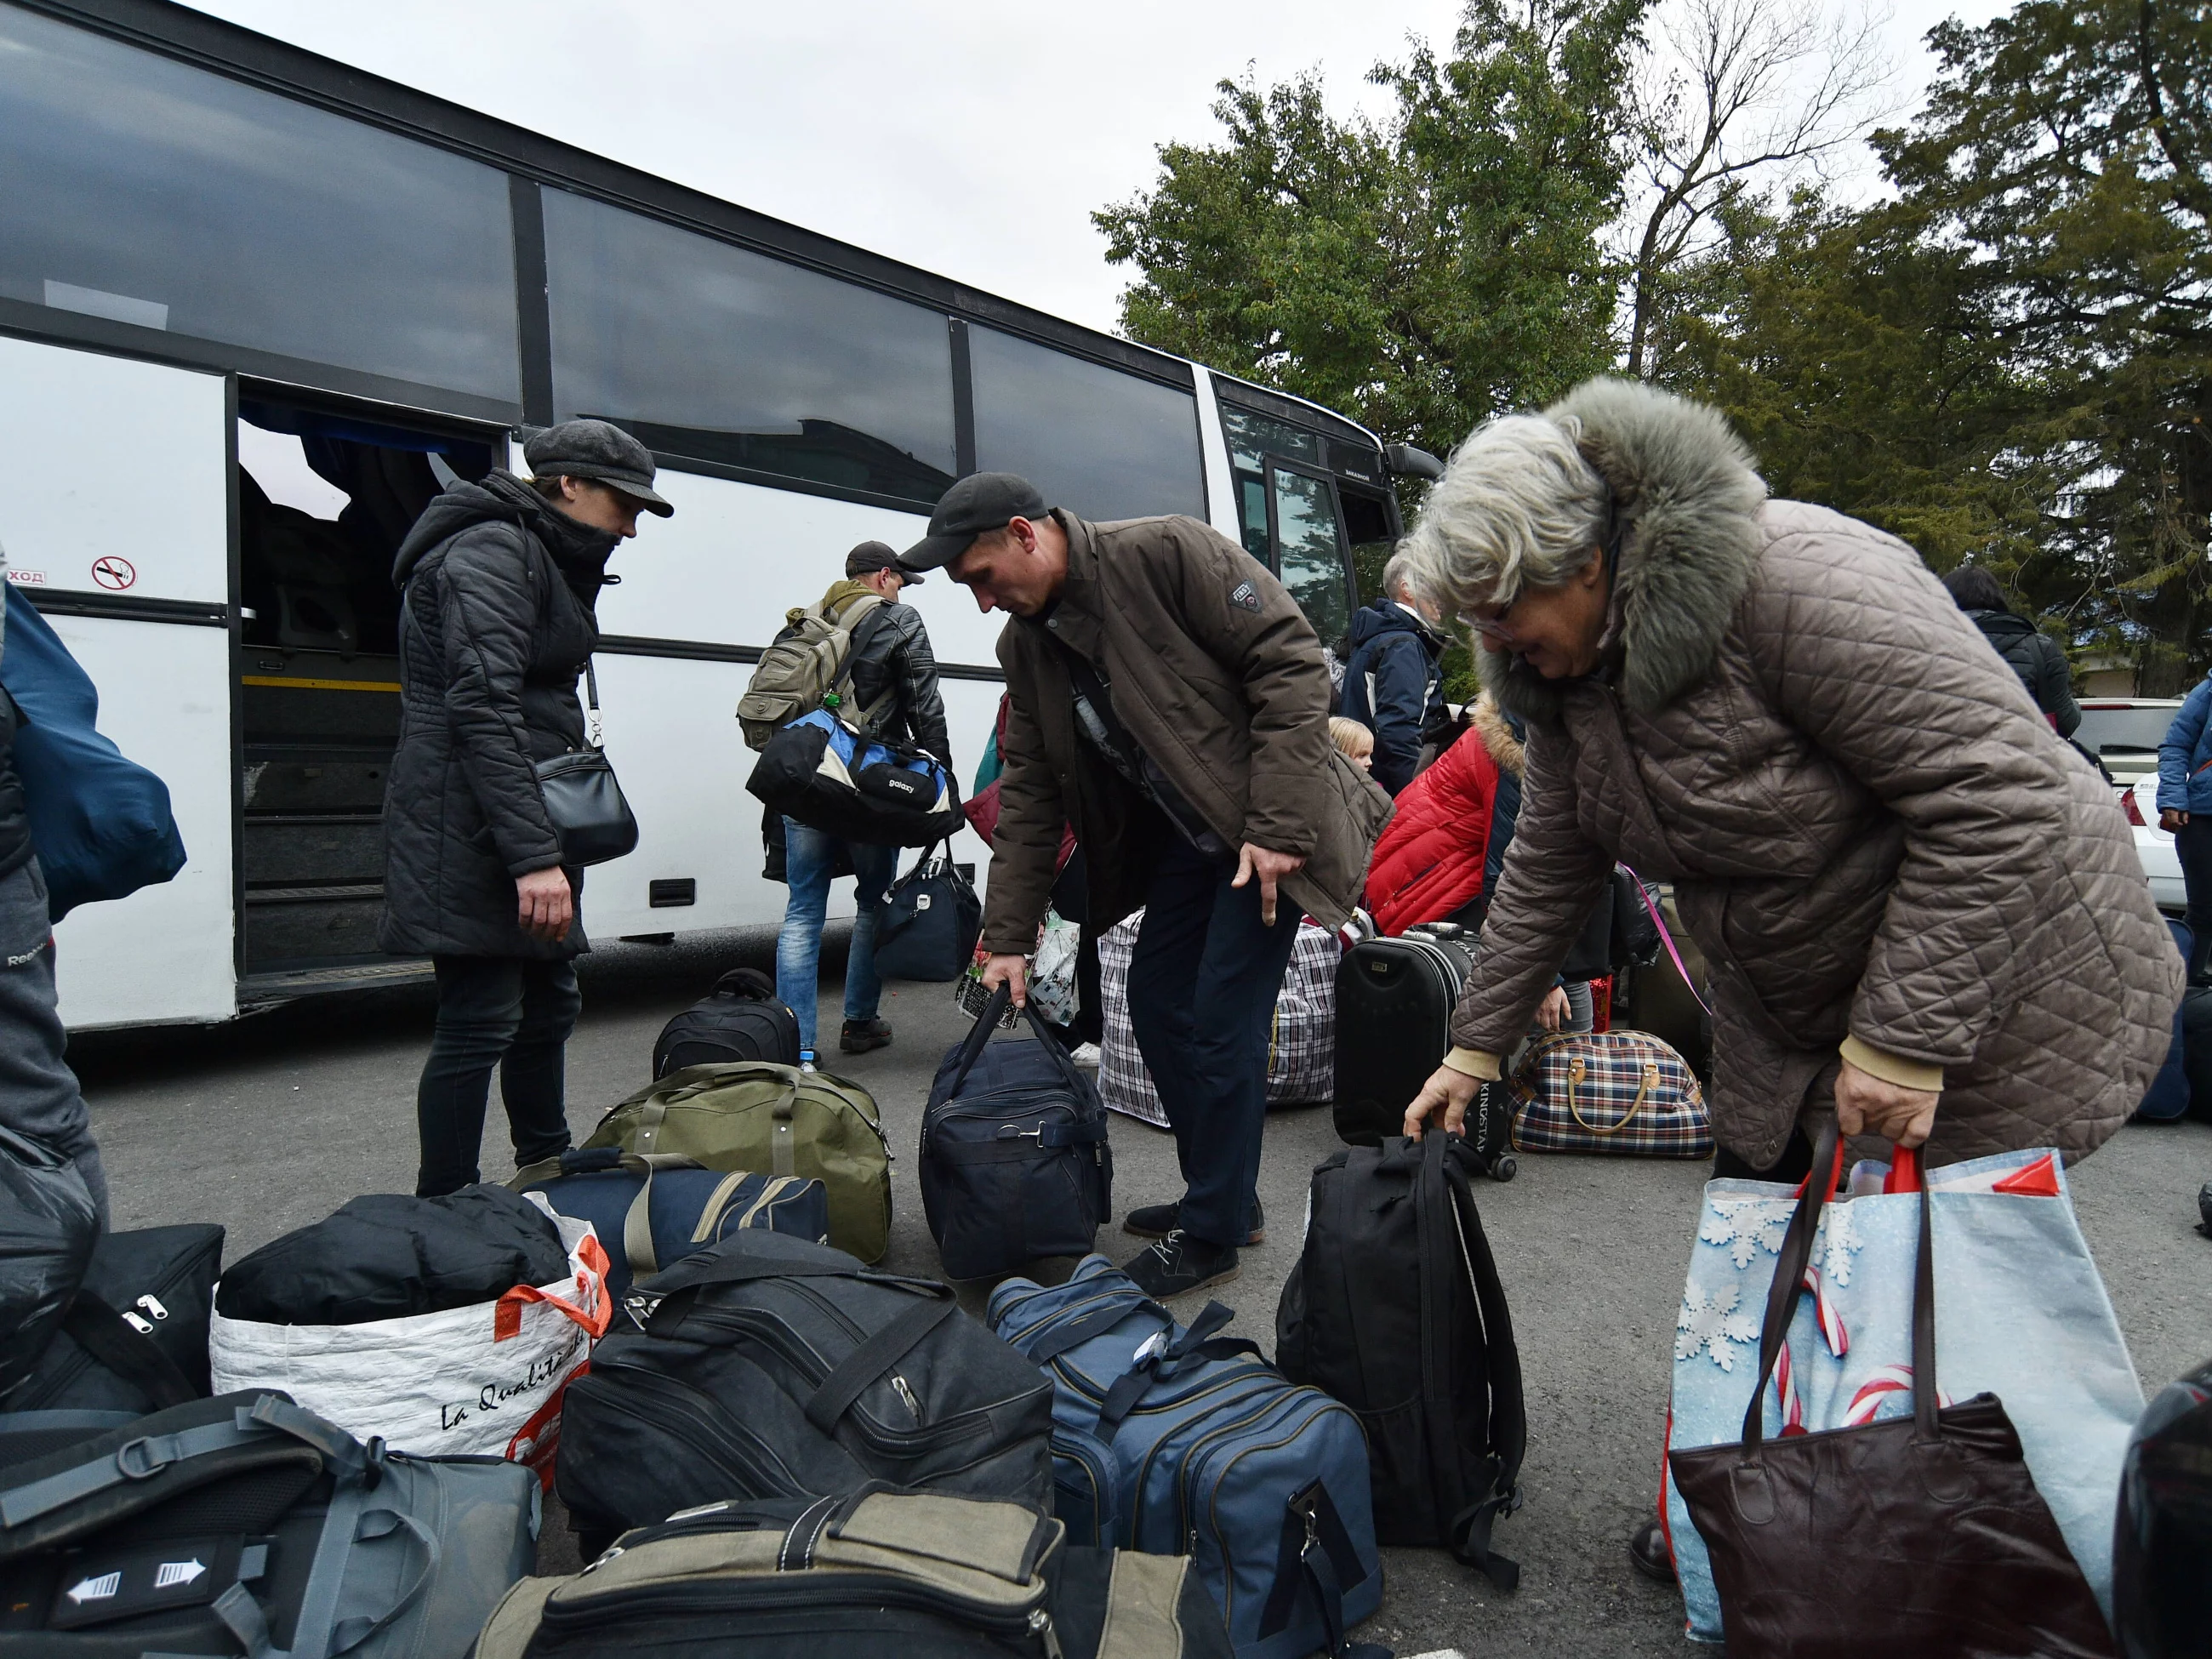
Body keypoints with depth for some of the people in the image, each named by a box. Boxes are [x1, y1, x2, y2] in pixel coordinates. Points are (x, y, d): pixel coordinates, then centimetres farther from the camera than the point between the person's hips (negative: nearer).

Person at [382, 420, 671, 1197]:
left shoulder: (544, 560, 20)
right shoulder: (493, 551, -12)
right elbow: (481, 708, -23)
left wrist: (546, 844, 14)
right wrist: (533, 856, -28)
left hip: (518, 824, 11)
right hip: (471, 833, -11)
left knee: (548, 1006, 18)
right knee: (480, 1025, -7)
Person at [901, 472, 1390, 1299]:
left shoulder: (1166, 552, -19)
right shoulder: (1026, 644, 4)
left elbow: (1290, 661, -21)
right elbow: (1028, 794, 7)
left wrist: (1277, 825, -25)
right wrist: (1007, 937, 5)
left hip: (1266, 829, -8)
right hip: (1181, 837, 8)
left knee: (1222, 1021, -8)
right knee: (1157, 1004, 10)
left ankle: (1213, 1234, 8)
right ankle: (1218, 1192, 28)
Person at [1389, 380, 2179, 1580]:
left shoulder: (1798, 582, -30)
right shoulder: (1563, 668, -4)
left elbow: (1993, 792, -31)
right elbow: (1549, 866, 5)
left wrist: (1906, 1041, -29)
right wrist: (1477, 1043, 5)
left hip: (1997, 986, -7)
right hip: (1789, 1005, 8)